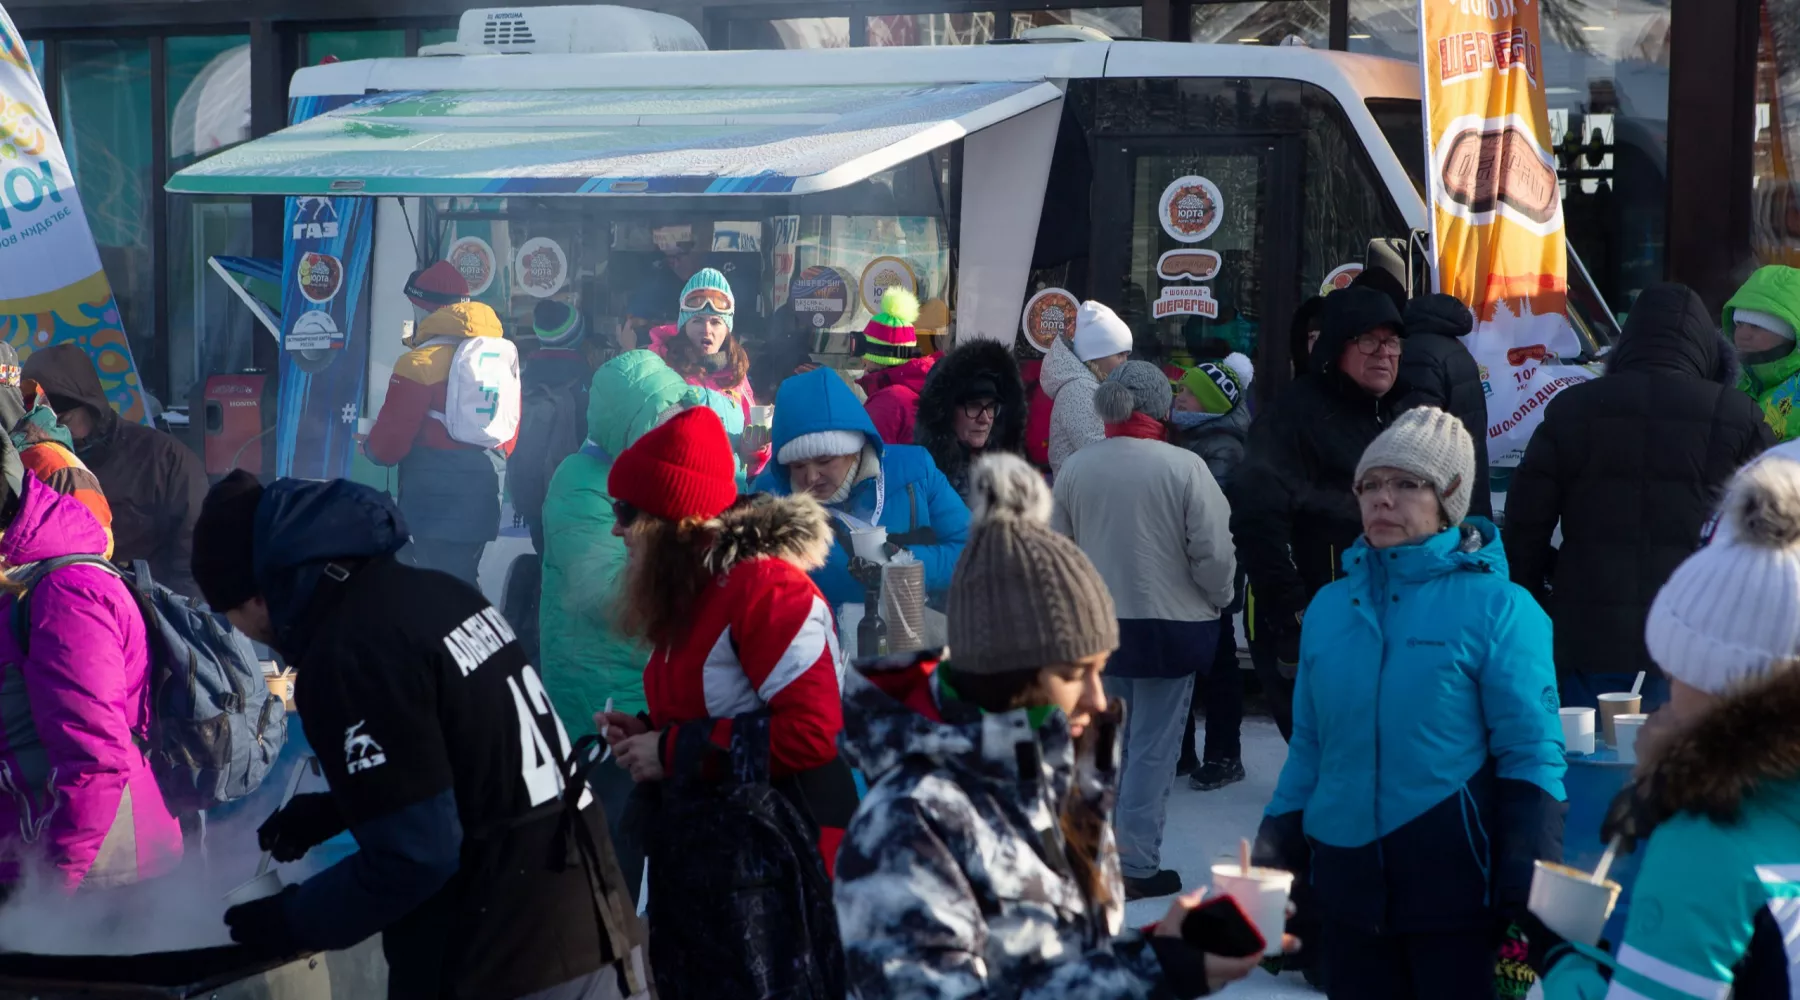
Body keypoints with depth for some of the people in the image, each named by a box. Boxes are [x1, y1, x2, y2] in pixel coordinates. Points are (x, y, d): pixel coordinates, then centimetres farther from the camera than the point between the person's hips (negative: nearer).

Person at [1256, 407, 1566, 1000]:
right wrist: (1274, 862, 11)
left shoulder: (1497, 608, -6)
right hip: (1347, 881, 5)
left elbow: (1530, 757, -8)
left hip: (1456, 888, -5)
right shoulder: (1330, 606, 9)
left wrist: (1528, 904, -13)